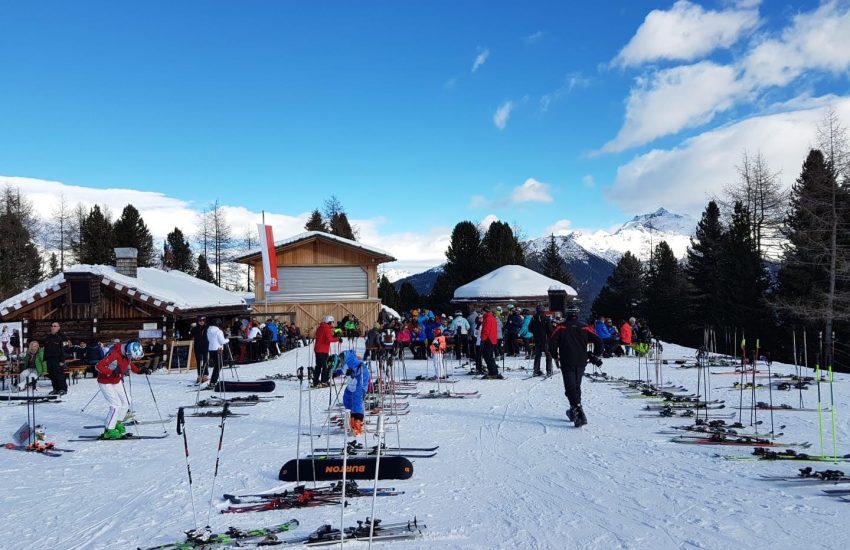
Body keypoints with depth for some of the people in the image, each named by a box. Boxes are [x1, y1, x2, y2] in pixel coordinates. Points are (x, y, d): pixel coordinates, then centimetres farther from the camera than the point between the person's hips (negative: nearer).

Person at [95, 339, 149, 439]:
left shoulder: (128, 354, -8)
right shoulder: (114, 354, -32)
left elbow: (130, 364, 12)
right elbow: (98, 366, -31)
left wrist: (139, 371, -5)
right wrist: (112, 372, -43)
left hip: (116, 382, 8)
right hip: (105, 382, -8)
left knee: (125, 403, 7)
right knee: (116, 405, -14)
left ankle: (117, 424, 23)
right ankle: (108, 431, -6)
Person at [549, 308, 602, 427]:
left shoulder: (561, 327, 0)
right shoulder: (584, 329, 8)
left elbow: (552, 342, -9)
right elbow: (599, 341, 3)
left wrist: (556, 355, 8)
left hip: (567, 363, -4)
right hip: (581, 363, 4)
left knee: (571, 388, -8)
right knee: (576, 386, 19)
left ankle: (580, 414, -23)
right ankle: (574, 412, 29)